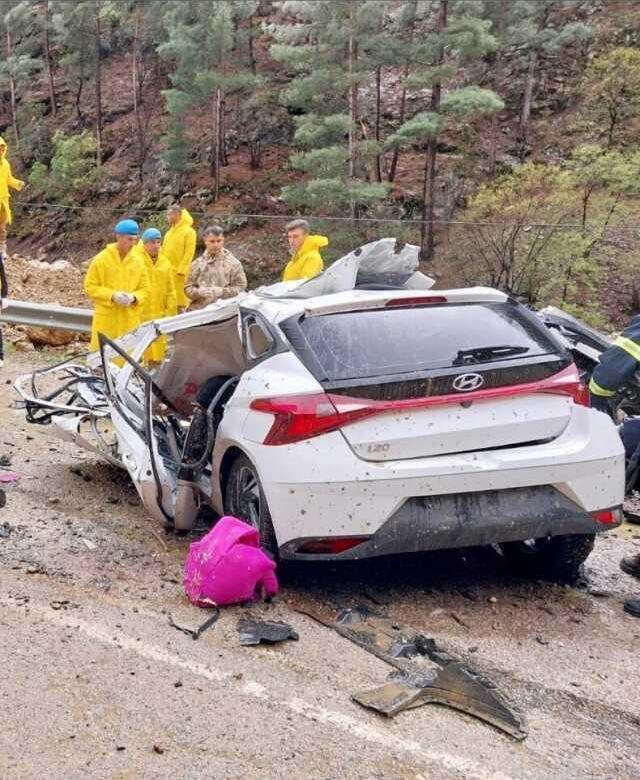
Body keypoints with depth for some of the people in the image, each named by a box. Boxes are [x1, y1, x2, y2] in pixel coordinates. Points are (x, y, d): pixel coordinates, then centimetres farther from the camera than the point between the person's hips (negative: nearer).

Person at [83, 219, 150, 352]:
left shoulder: (138, 262, 5)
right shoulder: (101, 259, -4)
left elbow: (144, 289, 9)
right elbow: (90, 287, -4)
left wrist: (133, 298, -13)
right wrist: (112, 295, -17)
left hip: (130, 320, 3)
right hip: (106, 319, -3)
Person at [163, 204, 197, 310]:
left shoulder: (189, 231, -7)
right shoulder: (169, 233, 16)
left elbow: (189, 253, -13)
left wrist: (181, 270, -19)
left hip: (178, 273, -7)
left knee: (179, 296, -4)